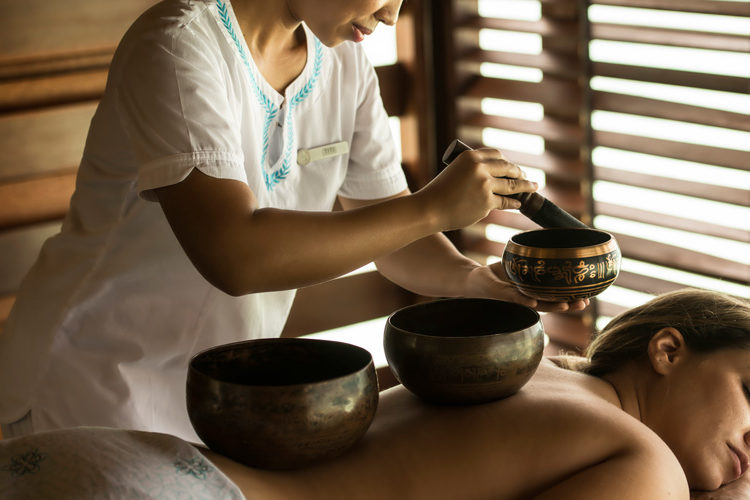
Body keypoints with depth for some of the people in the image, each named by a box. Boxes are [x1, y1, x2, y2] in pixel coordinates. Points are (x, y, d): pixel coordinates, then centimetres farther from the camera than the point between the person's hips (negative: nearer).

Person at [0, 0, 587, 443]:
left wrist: (478, 279, -18)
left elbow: (390, 236, 3)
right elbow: (235, 255, -38)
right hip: (98, 392, -6)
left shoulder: (345, 64, -1)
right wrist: (434, 206, -34)